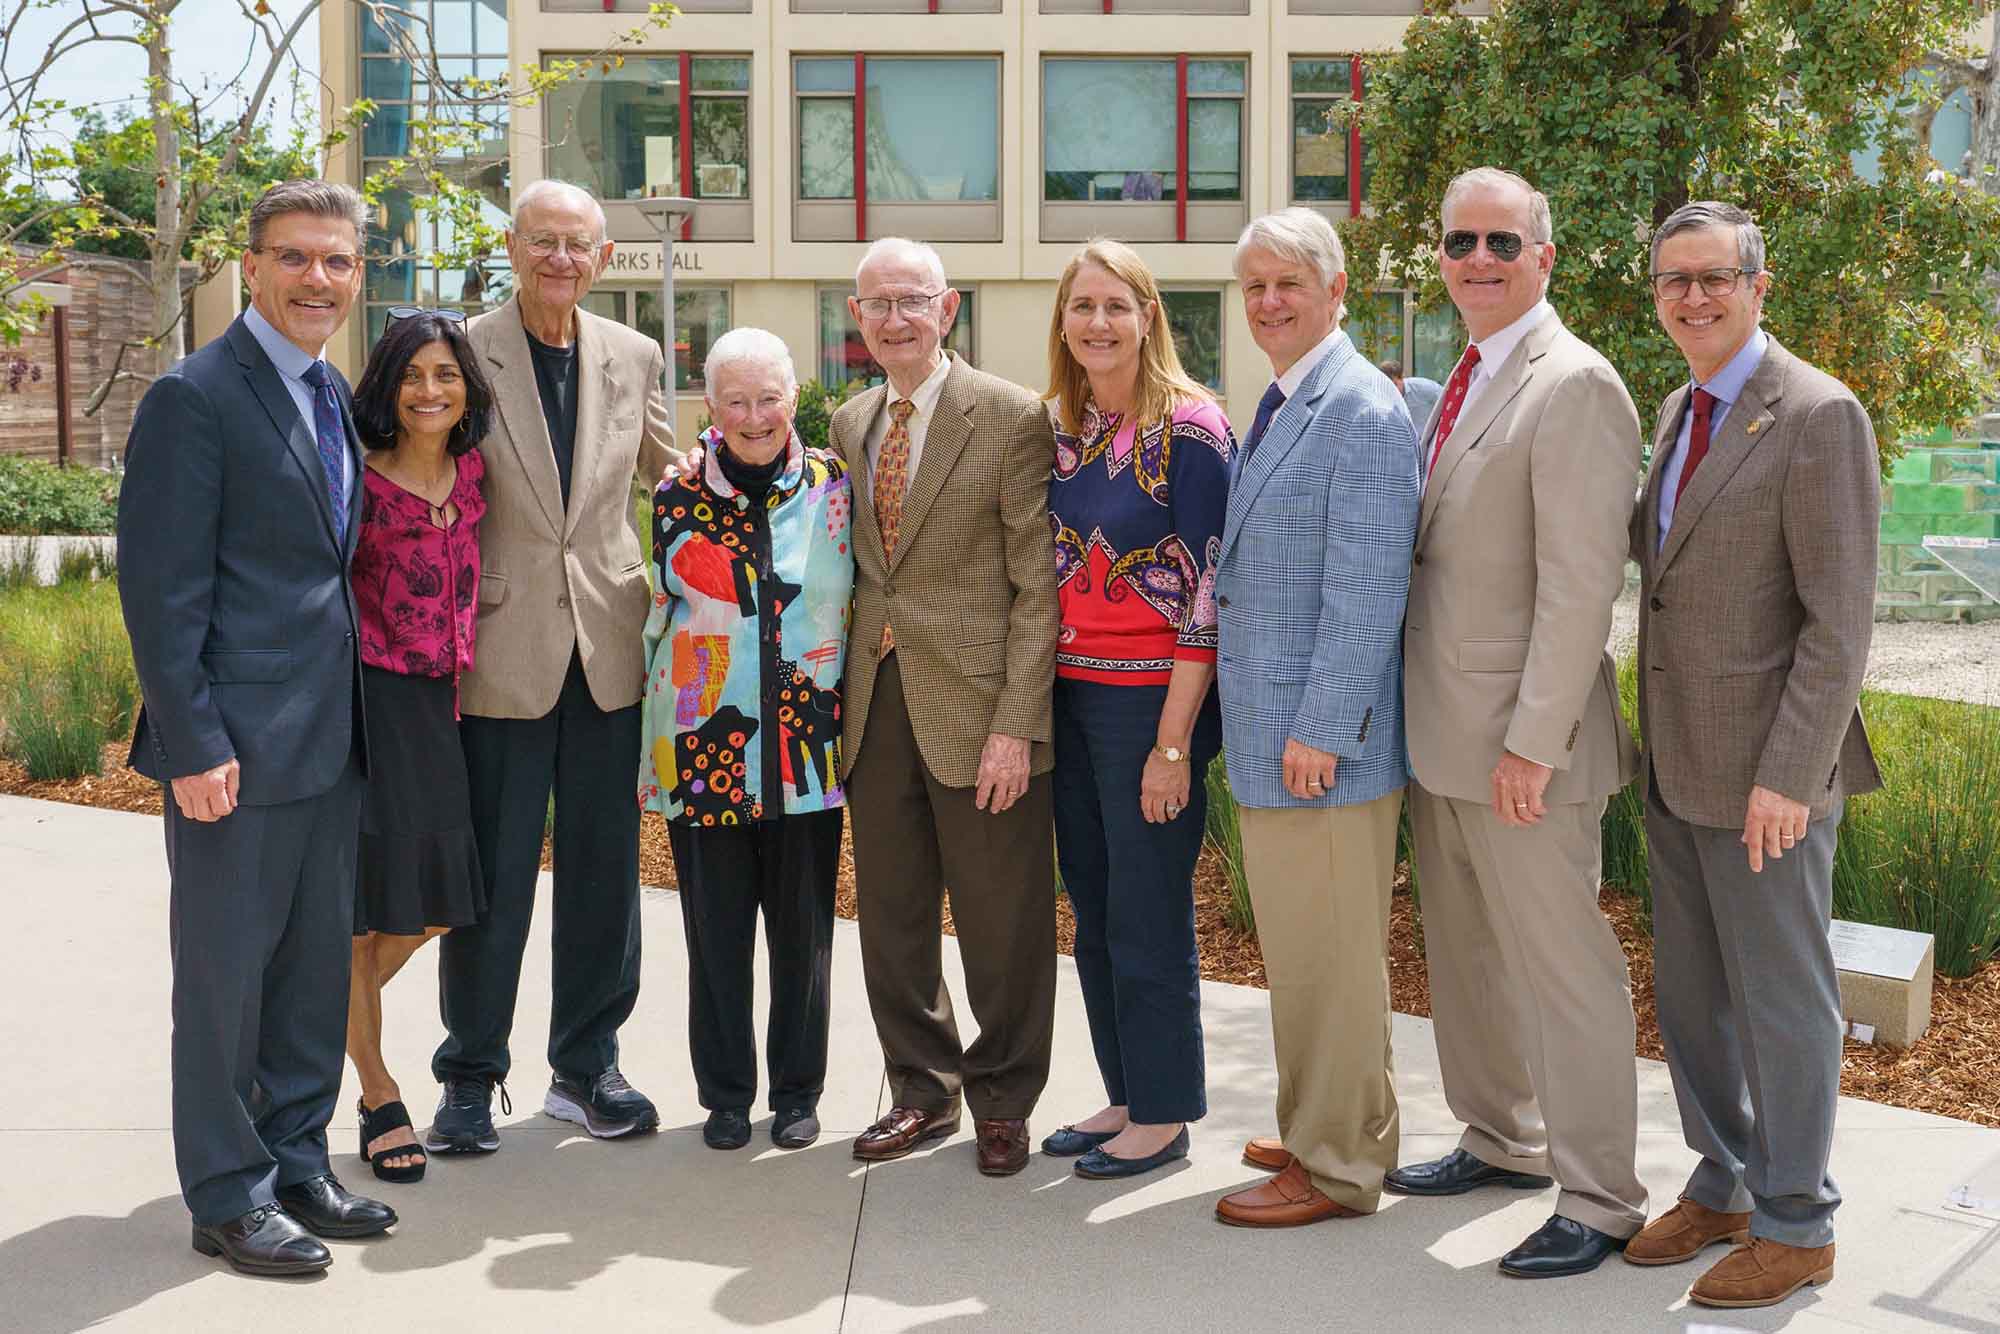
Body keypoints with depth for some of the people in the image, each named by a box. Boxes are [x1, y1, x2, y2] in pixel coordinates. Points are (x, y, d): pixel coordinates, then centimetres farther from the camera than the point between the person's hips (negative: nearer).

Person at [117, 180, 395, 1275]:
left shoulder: (331, 394, 13)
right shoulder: (194, 398, -12)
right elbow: (160, 588, -15)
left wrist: (353, 710, 13)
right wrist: (195, 745, -18)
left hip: (331, 740, 8)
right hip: (241, 749, -8)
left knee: (318, 963, 16)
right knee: (226, 971, 5)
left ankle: (296, 1163, 30)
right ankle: (228, 1196, 18)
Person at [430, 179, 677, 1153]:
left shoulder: (634, 357, 8)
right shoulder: (460, 353, -3)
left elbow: (666, 471, 22)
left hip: (607, 645, 4)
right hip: (502, 648, -3)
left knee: (602, 872, 10)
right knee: (492, 875, 5)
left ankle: (586, 1066, 25)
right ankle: (470, 1075, 20)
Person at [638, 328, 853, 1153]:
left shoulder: (834, 486, 2)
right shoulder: (679, 494, 1)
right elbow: (660, 611, 11)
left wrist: (847, 708, 6)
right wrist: (667, 716, 10)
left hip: (808, 745, 0)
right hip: (704, 745, 0)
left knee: (802, 924, 8)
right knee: (716, 925, 6)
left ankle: (797, 1091, 23)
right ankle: (725, 1093, 22)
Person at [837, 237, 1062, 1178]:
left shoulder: (1010, 419, -7)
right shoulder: (849, 424, 12)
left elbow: (1036, 585, -10)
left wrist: (1016, 723, -15)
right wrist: (842, 696, 7)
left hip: (976, 705, -5)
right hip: (876, 705, 6)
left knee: (1002, 924, 5)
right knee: (891, 915, 13)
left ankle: (1003, 1102, 23)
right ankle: (923, 1091, 30)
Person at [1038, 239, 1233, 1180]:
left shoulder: (1189, 430, -11)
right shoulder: (1060, 432, 8)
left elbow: (1209, 596, -14)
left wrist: (1173, 742, -17)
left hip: (1149, 702, -7)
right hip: (1070, 696, 7)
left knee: (1149, 917, 2)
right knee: (1094, 912, 14)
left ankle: (1164, 1115, 17)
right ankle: (1124, 1097, 28)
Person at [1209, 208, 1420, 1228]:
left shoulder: (1362, 414, -15)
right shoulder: (1275, 407, 15)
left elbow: (1366, 593, -20)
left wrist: (1318, 730, -21)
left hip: (1322, 737, -10)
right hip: (1271, 736, 10)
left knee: (1327, 952, 1)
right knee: (1298, 945, 20)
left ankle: (1336, 1167, 14)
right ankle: (1328, 1130, 35)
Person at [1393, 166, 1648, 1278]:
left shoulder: (1575, 385, -14)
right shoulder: (1465, 385, 15)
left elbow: (1580, 585, -20)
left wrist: (1533, 743, -22)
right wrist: (1430, 717, 13)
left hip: (1521, 743, -9)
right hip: (1443, 732, 9)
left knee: (1561, 967, 0)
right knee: (1466, 955, 20)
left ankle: (1599, 1201, 12)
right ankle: (1503, 1141, 37)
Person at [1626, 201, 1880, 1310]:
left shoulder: (1818, 416, -13)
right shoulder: (1677, 410, 13)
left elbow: (1840, 621, -17)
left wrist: (1788, 777, -20)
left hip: (1766, 773, -8)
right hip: (1676, 767, 8)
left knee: (1781, 1000, 5)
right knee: (1691, 996, 17)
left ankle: (1794, 1226, 20)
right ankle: (1722, 1187, 33)